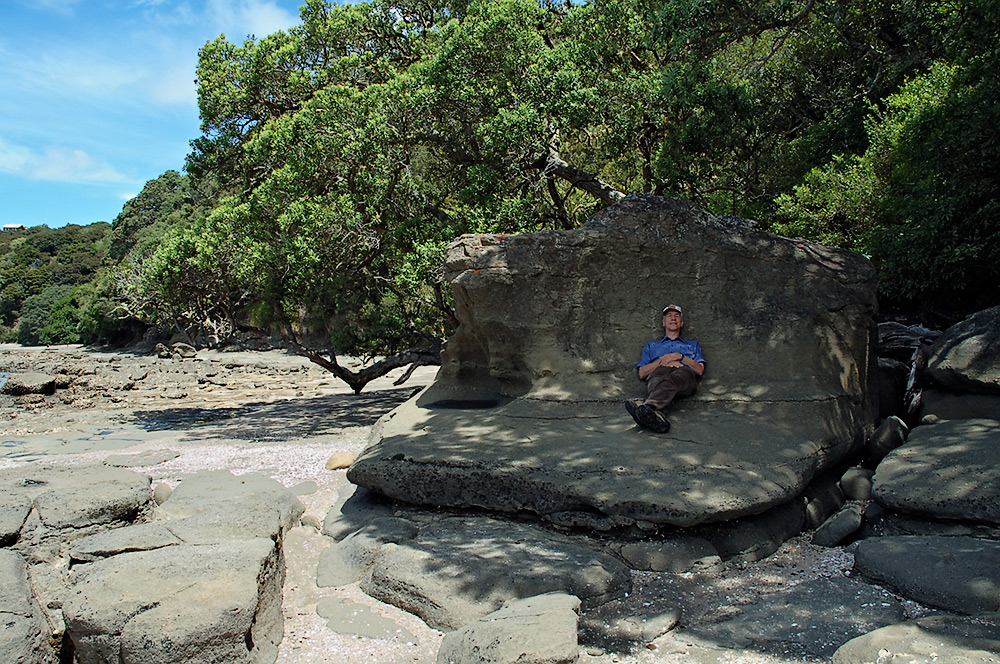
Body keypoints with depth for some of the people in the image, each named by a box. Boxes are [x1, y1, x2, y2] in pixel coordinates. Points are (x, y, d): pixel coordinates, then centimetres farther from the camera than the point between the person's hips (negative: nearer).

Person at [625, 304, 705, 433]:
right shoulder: (652, 345, 40)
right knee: (656, 382, -42)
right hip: (659, 372, 1)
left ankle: (648, 406, -74)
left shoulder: (693, 345, 40)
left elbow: (700, 370, 19)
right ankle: (657, 417, -75)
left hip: (684, 373, -1)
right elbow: (642, 373, 22)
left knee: (671, 380, -43)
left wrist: (680, 356, 4)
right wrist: (661, 361, 6)